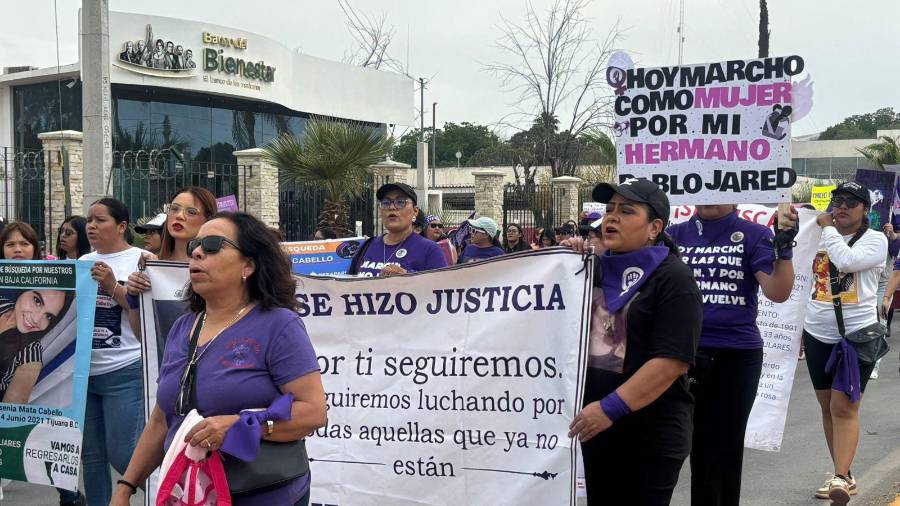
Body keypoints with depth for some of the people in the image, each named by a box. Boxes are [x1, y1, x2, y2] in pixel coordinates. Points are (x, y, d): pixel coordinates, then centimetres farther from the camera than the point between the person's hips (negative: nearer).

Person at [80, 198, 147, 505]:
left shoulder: (141, 260, -4)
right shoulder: (83, 262, 13)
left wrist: (113, 287, -20)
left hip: (124, 373, -6)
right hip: (83, 371, 6)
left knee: (122, 455, -6)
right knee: (91, 455, 11)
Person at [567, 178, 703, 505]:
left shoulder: (673, 279, -13)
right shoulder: (599, 269, 8)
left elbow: (672, 361, -21)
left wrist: (611, 408, -25)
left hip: (649, 438, -7)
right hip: (595, 426, 7)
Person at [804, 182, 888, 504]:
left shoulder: (875, 239, -4)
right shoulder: (821, 238, 11)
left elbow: (847, 261, -24)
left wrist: (828, 227, -10)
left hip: (857, 335, -6)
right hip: (818, 335, 6)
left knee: (844, 407, -13)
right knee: (828, 407, 10)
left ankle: (840, 479, -14)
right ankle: (843, 476, 19)